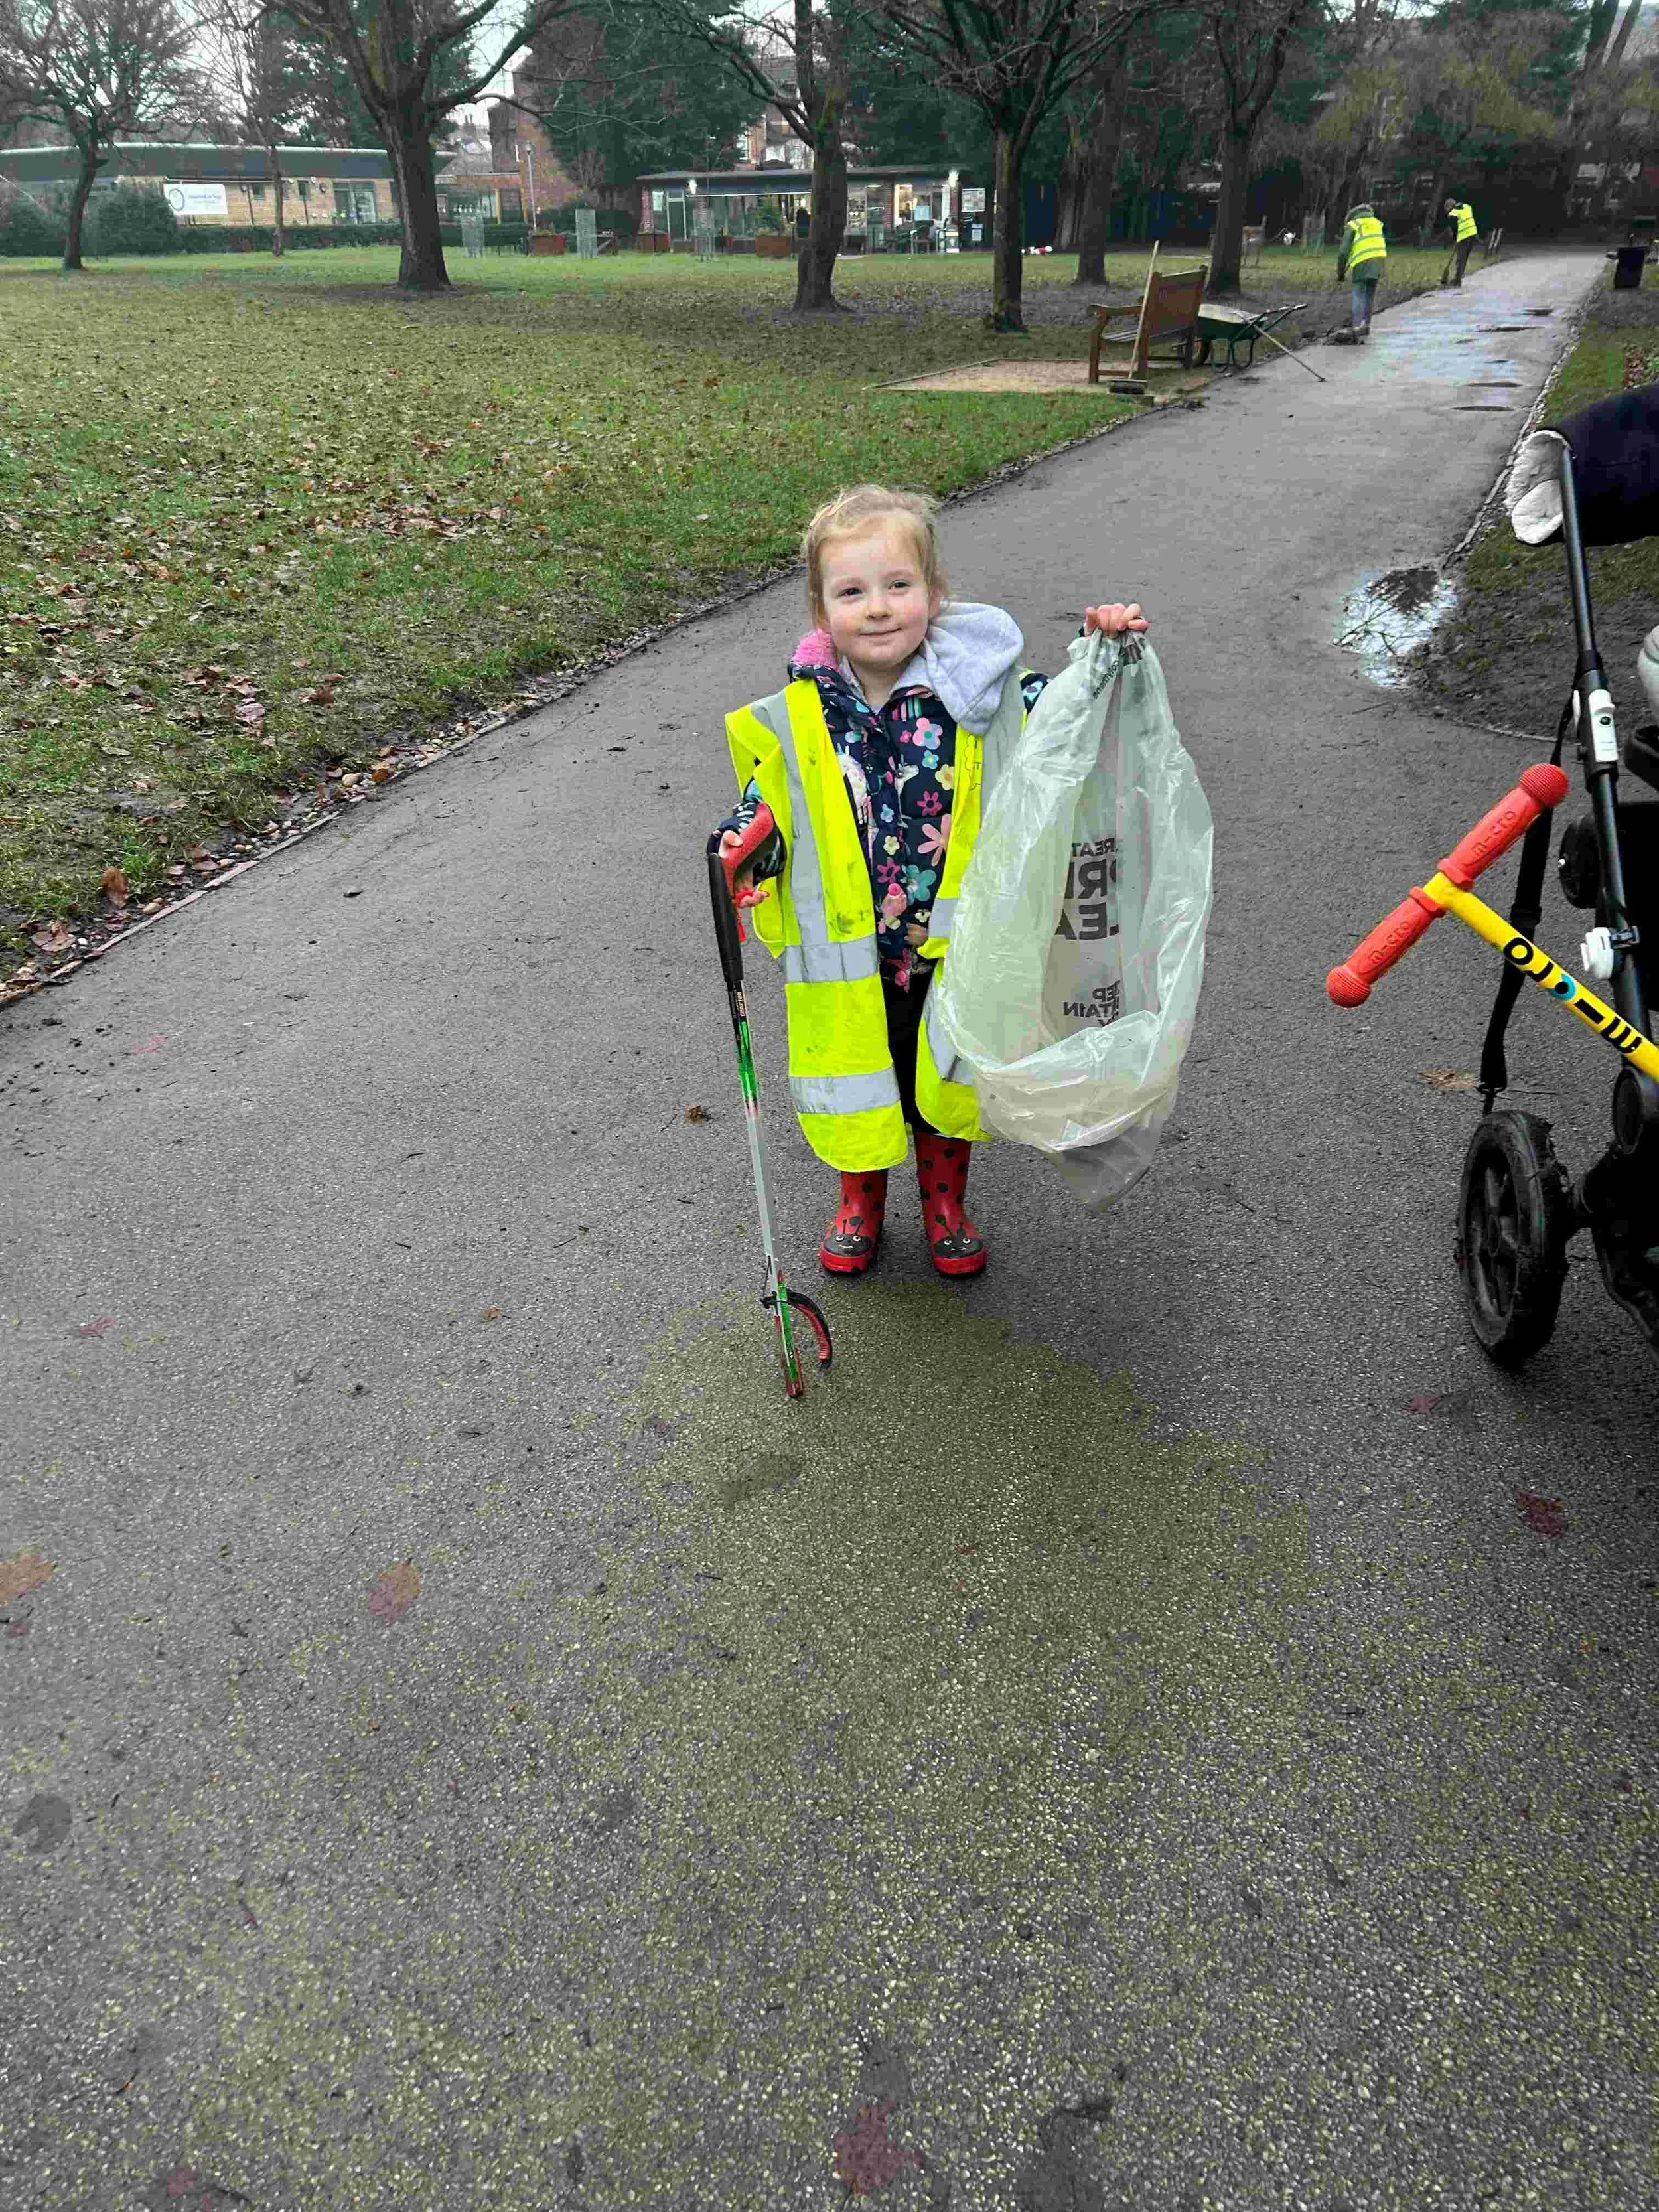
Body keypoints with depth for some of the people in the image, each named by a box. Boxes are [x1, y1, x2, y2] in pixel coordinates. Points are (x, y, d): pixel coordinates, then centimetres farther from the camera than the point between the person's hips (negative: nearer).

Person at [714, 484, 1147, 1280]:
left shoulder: (976, 694, -11)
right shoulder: (794, 721, -10)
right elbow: (766, 810, 2)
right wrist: (745, 850, -19)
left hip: (953, 947, 0)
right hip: (848, 962, 0)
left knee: (948, 1084, 19)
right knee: (857, 1085, 17)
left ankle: (945, 1205, 46)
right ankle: (859, 1205, 46)